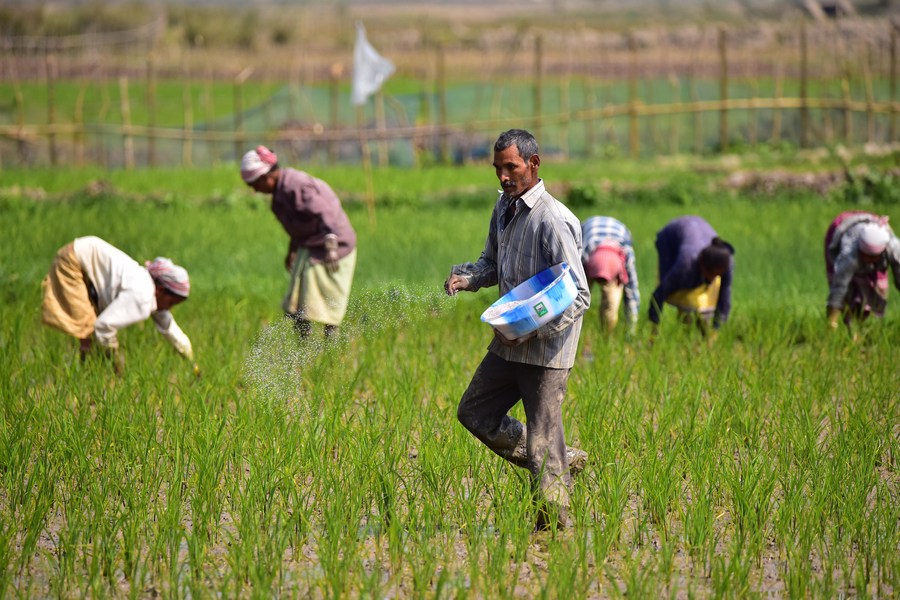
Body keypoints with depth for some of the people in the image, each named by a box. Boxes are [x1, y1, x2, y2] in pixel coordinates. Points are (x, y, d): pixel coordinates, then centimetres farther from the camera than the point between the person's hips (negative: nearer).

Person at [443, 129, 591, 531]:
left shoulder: (553, 220, -19)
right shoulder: (504, 207, 7)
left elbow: (578, 295, -19)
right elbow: (493, 263, 22)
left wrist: (534, 329, -29)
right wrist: (465, 277, -1)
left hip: (546, 350, -9)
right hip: (509, 345, 9)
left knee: (542, 445, -5)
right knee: (475, 414, 18)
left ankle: (553, 526, 9)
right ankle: (565, 461, 26)